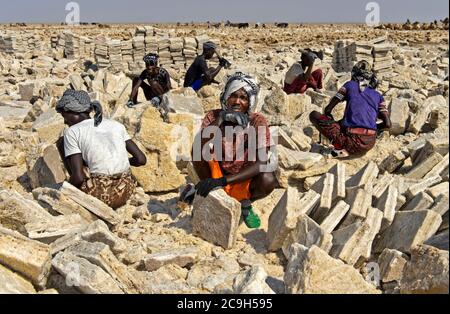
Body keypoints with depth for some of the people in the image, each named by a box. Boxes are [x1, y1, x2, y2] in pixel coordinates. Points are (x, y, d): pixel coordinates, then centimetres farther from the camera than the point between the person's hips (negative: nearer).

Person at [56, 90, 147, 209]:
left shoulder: (72, 131, -1)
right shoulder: (116, 125, 12)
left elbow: (78, 177, -10)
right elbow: (141, 159, 8)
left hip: (98, 194, -5)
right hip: (125, 193, 5)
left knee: (61, 142, 16)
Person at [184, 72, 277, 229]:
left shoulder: (258, 122, -12)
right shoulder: (214, 116, -8)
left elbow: (261, 163, -23)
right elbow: (196, 150, -25)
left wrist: (222, 181, -32)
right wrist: (219, 120, -37)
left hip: (243, 182, -1)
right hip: (216, 178, 1)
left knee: (268, 180, -32)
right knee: (200, 148, -24)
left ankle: (245, 204, 2)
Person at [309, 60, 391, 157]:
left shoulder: (350, 85, 10)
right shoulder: (378, 95, 16)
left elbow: (328, 110, 8)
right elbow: (387, 124, 8)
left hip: (352, 140, -4)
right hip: (369, 144, 5)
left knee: (314, 115, 10)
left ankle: (340, 147, -6)